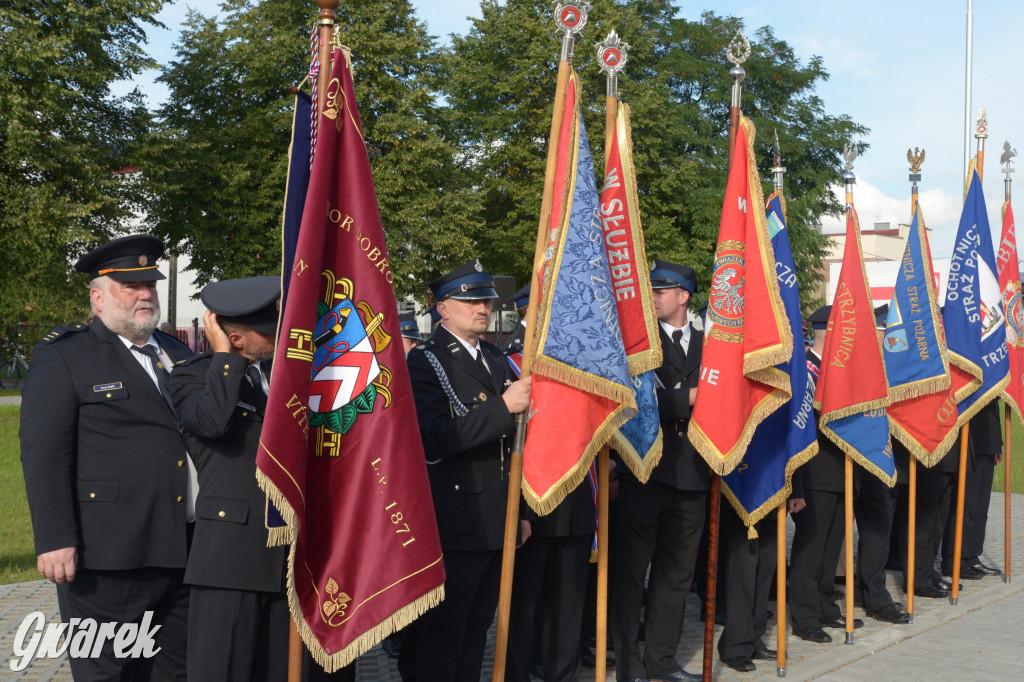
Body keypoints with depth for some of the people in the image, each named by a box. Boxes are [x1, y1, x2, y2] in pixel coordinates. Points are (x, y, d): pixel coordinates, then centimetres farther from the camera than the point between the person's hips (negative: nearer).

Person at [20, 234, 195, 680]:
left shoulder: (178, 354, 19)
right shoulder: (63, 357, -1)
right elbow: (43, 454, -9)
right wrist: (54, 540, -16)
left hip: (183, 554, 6)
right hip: (110, 557, -6)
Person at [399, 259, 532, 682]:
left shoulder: (496, 360, 16)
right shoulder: (425, 361, -8)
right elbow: (436, 439, -22)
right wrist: (502, 407, -24)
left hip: (496, 525, 7)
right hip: (455, 526, -7)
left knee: (475, 636, 16)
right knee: (441, 643, -2)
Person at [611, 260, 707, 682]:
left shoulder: (707, 344, 14)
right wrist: (688, 399, -15)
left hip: (691, 474, 4)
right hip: (645, 470, -4)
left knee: (676, 573, 11)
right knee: (632, 570, 2)